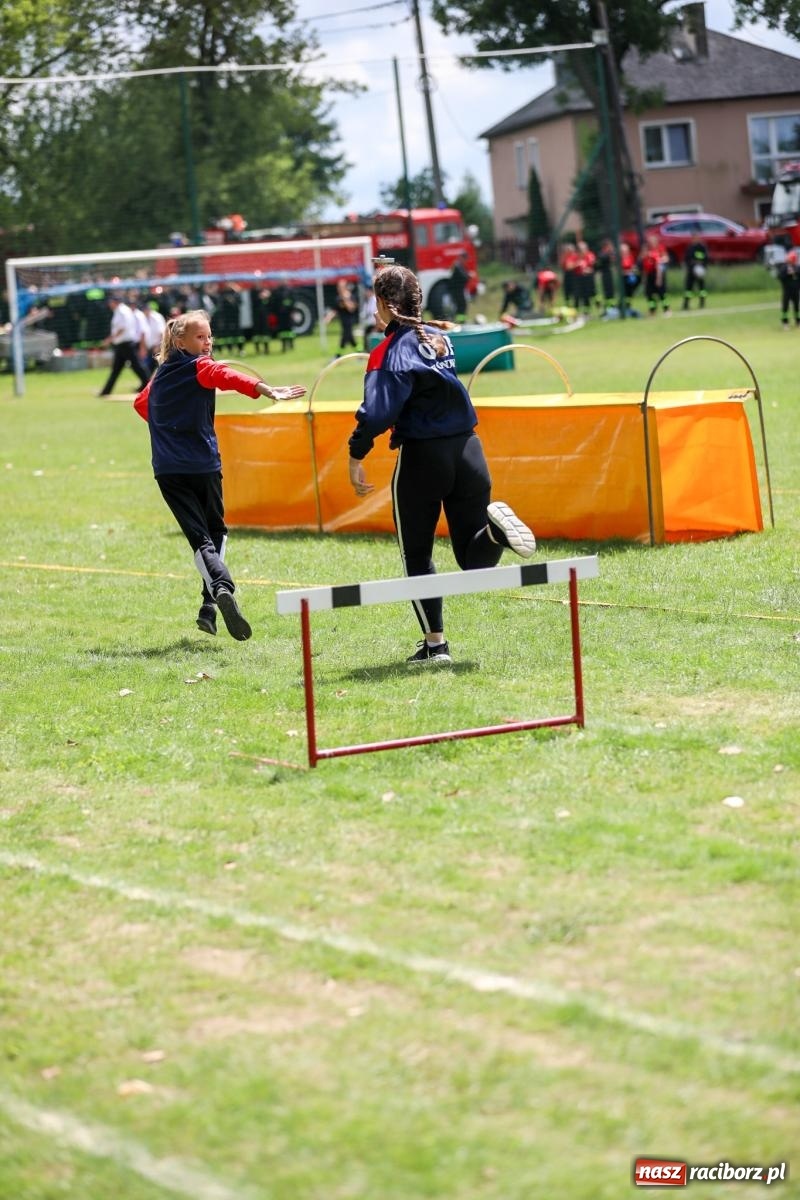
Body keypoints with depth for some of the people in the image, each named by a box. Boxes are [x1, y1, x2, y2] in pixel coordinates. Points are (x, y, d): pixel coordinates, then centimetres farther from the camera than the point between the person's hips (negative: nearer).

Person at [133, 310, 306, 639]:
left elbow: (141, 403, 31)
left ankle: (221, 588, -30)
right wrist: (269, 391, -40)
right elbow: (229, 377, -26)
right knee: (216, 531, 15)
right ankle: (209, 606, 6)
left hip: (168, 470, 4)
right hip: (202, 465, -4)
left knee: (200, 538, -3)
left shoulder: (161, 373, 14)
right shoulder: (201, 367, -5)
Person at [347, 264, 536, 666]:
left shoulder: (391, 351, -10)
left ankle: (435, 644, 8)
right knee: (472, 561, 6)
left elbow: (377, 411, -21)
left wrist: (356, 457, -17)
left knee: (417, 557, 11)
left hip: (421, 457, -5)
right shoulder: (439, 337, 10)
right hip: (467, 450, 5)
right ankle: (494, 526, -26)